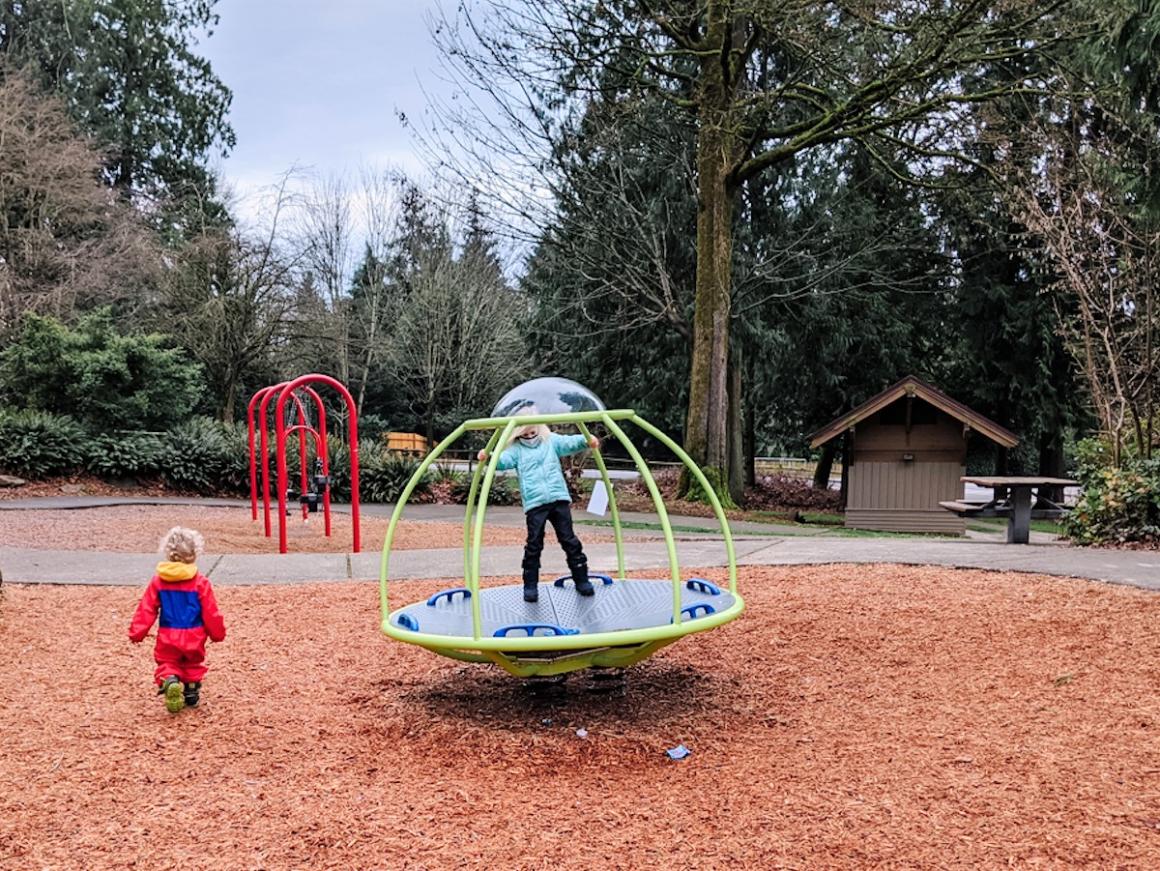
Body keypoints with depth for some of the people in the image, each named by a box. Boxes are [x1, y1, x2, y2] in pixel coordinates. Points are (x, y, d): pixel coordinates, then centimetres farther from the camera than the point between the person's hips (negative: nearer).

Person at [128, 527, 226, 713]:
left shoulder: (158, 581, -2)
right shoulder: (200, 582, -9)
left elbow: (146, 609, -2)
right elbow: (210, 612, -5)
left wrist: (137, 632, 4)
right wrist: (217, 633, 8)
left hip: (168, 637, 0)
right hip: (193, 637, 0)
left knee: (167, 664, 7)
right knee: (192, 665, 21)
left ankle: (169, 680, -24)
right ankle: (191, 693, 20)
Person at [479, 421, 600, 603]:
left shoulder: (551, 440, 10)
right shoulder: (516, 449, 7)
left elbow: (570, 442, -3)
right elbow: (503, 461, -10)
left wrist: (586, 440, -24)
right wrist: (489, 457, -33)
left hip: (559, 499, 1)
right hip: (534, 504, -1)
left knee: (569, 541, 7)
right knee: (534, 545, 1)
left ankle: (581, 580, 19)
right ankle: (530, 585, 12)